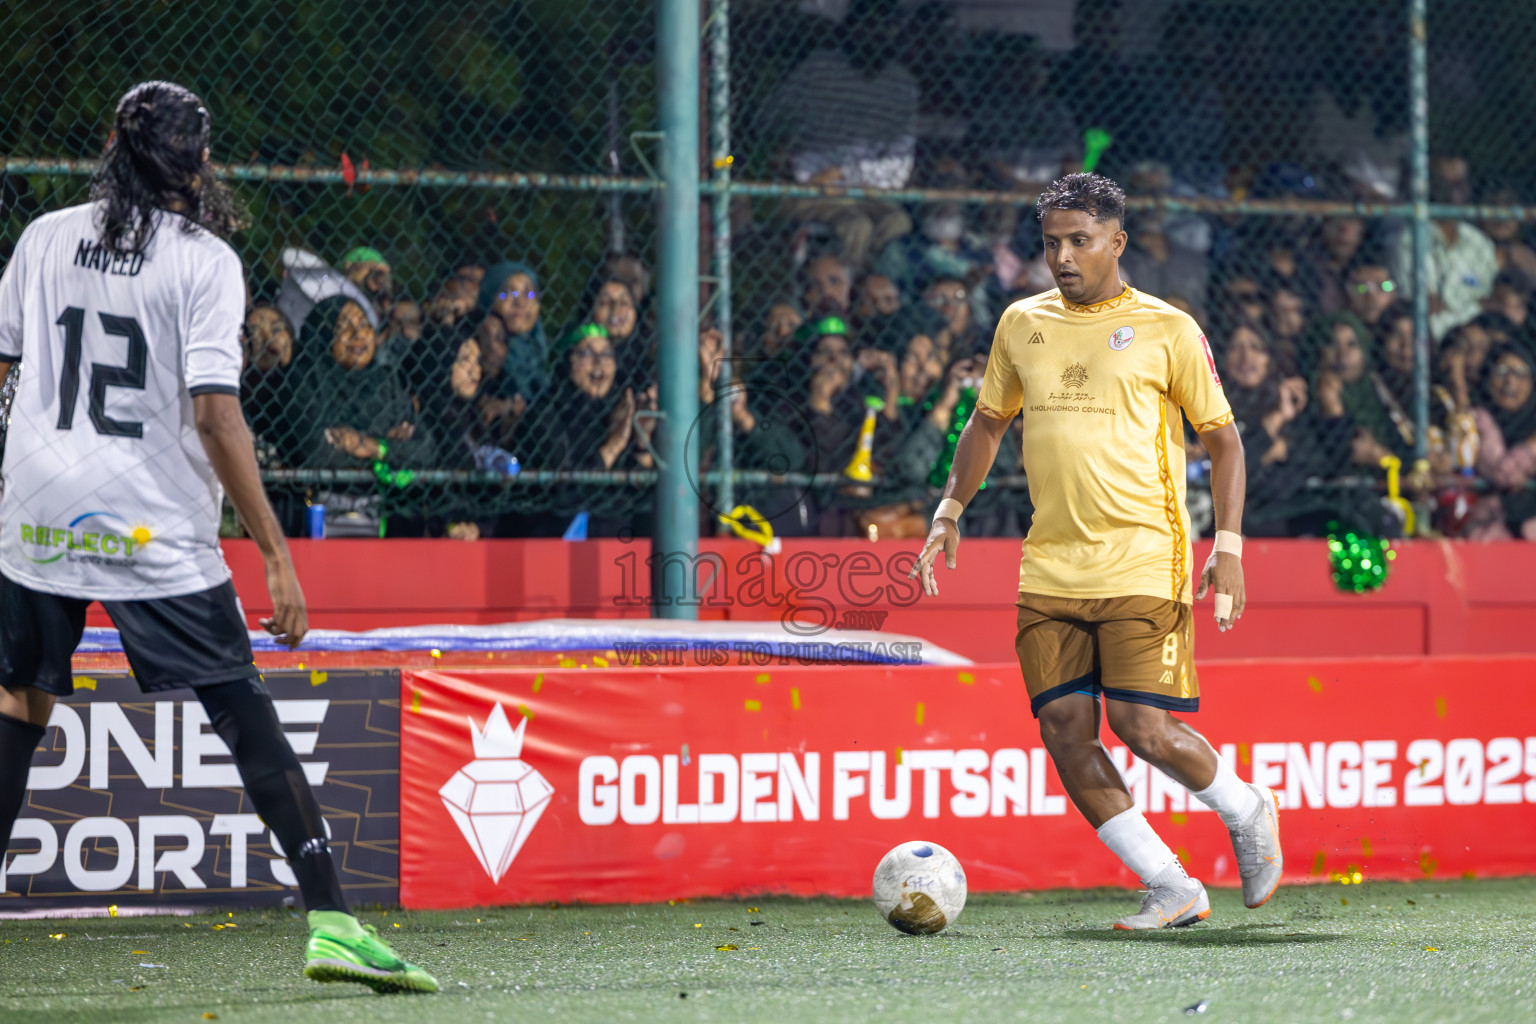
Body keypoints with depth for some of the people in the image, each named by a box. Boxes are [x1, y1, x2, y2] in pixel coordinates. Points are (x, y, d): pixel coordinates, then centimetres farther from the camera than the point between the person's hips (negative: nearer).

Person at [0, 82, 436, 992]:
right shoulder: (205, 259, -5)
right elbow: (213, 413, -13)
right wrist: (278, 555, -12)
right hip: (157, 532, -4)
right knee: (248, 719, -2)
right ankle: (331, 921, -9)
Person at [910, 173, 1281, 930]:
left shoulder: (1167, 330, -1)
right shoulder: (1022, 325, 12)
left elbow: (1222, 436, 4)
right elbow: (988, 421, 26)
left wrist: (1229, 544, -6)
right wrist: (950, 510, 17)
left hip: (1142, 562, -5)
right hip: (1049, 568, 5)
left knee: (1141, 726, -13)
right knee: (1064, 732, -4)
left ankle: (1248, 812, 16)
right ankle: (1171, 889, 5)